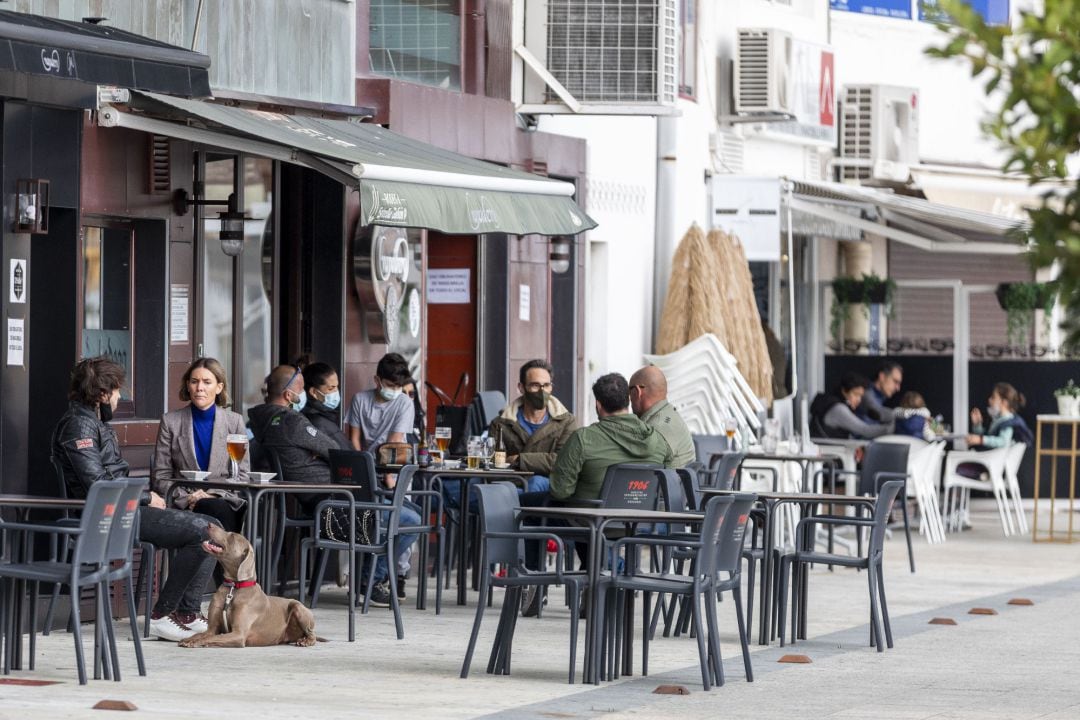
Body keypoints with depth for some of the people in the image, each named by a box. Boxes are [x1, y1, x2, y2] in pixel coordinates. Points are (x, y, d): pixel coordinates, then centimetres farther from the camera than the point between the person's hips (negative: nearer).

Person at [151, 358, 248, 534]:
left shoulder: (234, 421, 14)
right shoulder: (170, 421, 11)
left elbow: (242, 475, 10)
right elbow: (161, 477, 8)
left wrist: (213, 494, -7)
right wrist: (186, 497, -10)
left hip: (225, 499, 1)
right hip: (185, 505, -1)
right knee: (215, 508, -36)